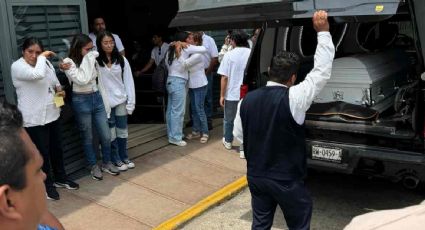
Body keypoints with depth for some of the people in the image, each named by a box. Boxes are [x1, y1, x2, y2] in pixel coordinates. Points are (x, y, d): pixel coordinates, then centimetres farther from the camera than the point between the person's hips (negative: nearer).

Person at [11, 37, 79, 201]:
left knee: (57, 148, 19)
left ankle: (60, 178, 38)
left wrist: (60, 90, 1)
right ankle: (47, 185, 21)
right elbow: (37, 75, -35)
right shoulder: (17, 66, -15)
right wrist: (42, 57, -21)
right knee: (42, 153, 4)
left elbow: (54, 81, 22)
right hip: (34, 119, -7)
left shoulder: (45, 62, 7)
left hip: (52, 114, 7)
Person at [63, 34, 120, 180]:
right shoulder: (69, 62, -11)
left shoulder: (92, 60, 6)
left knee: (106, 136, 8)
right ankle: (94, 167, 26)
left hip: (97, 99, 5)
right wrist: (87, 60, -19)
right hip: (81, 101, -5)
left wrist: (106, 103, 10)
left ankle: (106, 163, 29)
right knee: (87, 137, 9)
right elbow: (82, 80, -25)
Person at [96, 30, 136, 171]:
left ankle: (124, 157, 27)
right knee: (111, 133, 8)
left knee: (122, 131, 12)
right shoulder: (95, 61, -8)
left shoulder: (121, 60, 1)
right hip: (105, 102, -3)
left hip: (121, 100, 3)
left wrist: (131, 102, -1)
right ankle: (116, 160, 21)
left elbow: (128, 81, 1)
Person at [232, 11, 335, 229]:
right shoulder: (293, 99, -20)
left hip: (255, 176, 4)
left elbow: (238, 134, 7)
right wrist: (323, 32, -10)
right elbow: (322, 71, -14)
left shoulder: (247, 100, -6)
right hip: (287, 180, -4)